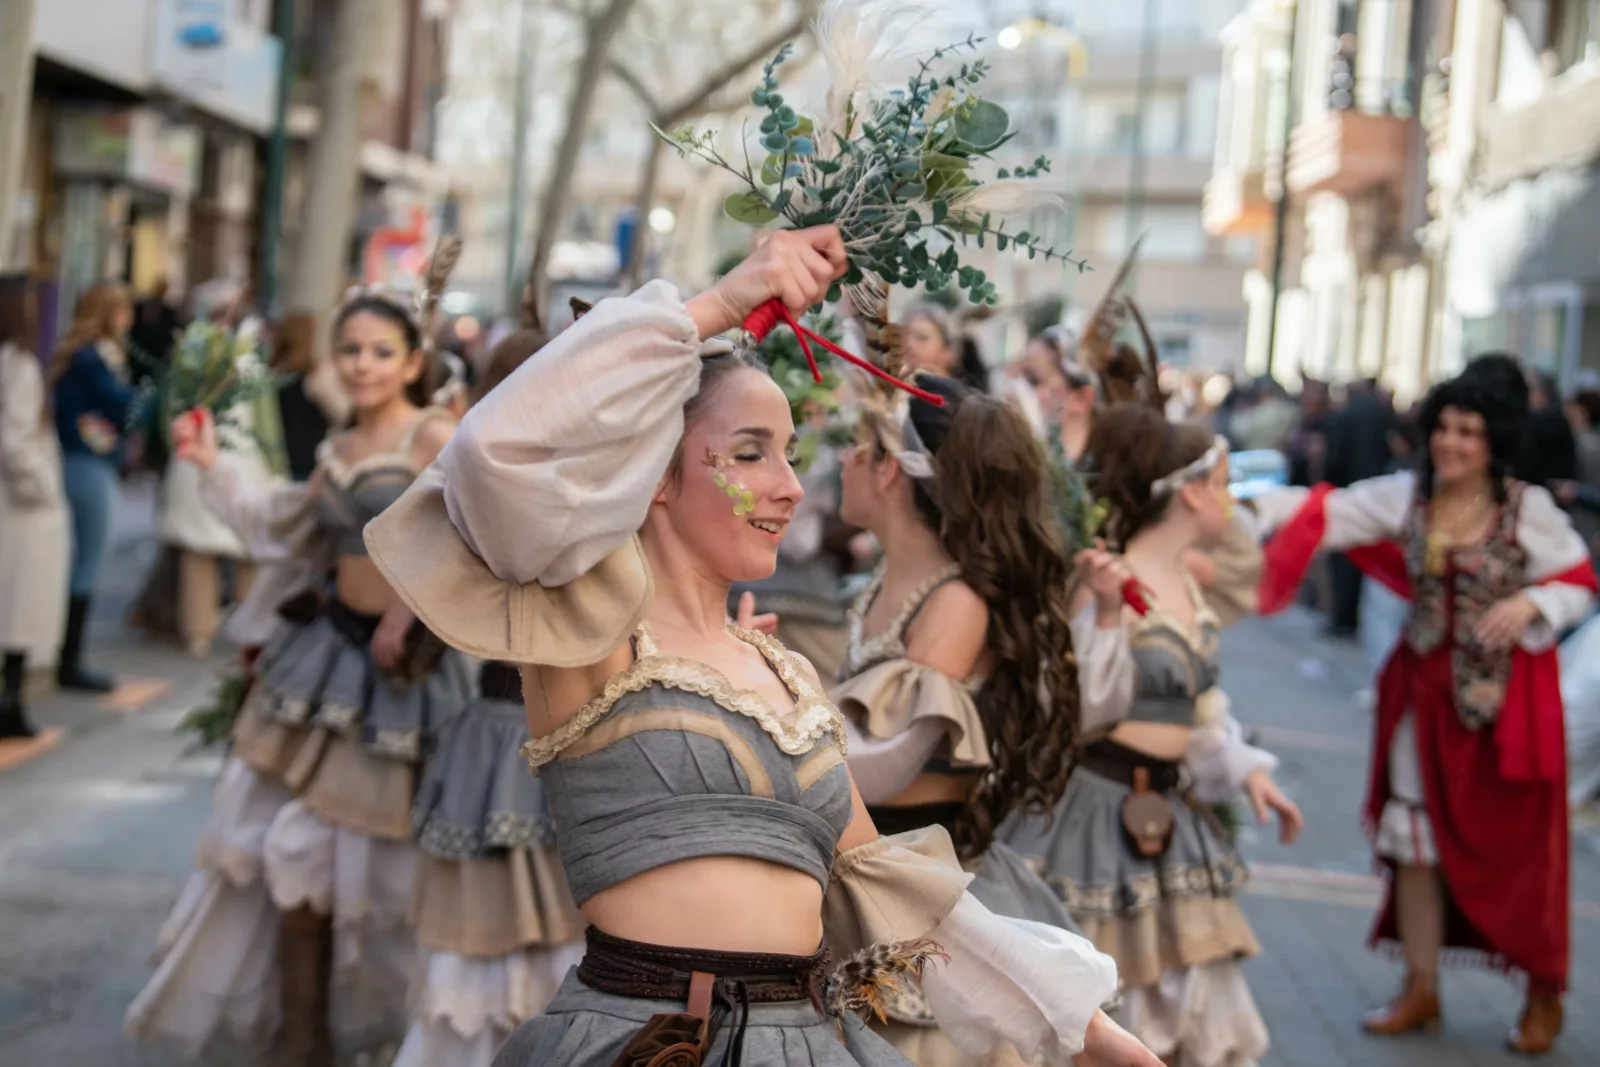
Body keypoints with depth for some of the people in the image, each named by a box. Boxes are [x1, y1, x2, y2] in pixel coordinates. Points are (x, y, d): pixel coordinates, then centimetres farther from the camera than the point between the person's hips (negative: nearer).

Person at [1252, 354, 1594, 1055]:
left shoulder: (1530, 510, -9)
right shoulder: (1406, 497, 0)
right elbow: (1324, 516, -6)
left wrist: (1530, 606, -21)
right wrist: (1252, 504, -20)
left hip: (1506, 698, -4)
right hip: (1426, 690, 4)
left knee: (1518, 846, 4)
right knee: (1416, 838, 8)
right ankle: (1421, 989, 22)